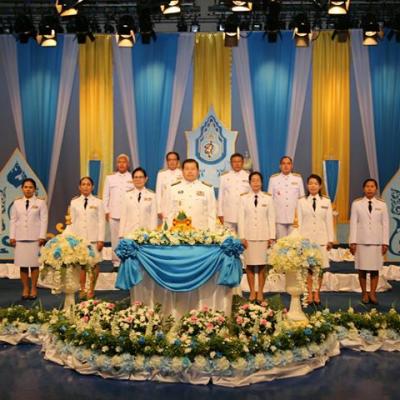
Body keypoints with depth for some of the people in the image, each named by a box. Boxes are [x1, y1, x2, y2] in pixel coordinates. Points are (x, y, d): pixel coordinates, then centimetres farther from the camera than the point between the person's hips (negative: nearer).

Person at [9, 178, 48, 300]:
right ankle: (25, 289, 11)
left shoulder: (40, 202, 3)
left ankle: (33, 289, 8)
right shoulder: (17, 203, 11)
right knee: (23, 264, 2)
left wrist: (42, 236, -8)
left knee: (34, 264, -1)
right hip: (20, 238, 2)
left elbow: (44, 220, -1)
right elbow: (13, 220, 10)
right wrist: (12, 236, 3)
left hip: (35, 238, -2)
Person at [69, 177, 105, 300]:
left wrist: (101, 239, -4)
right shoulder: (74, 202, 8)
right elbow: (72, 222, 10)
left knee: (94, 264, 0)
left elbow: (101, 222, 1)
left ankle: (91, 290, 10)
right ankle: (82, 289, 11)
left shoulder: (98, 202, 3)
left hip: (93, 238, -1)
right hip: (79, 238, 1)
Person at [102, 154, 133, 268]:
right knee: (115, 238, 1)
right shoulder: (110, 178, 13)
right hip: (114, 214, 2)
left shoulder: (133, 178, 6)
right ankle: (116, 261, 9)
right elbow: (105, 195, 13)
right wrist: (106, 211, 6)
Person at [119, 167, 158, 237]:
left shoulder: (151, 195, 3)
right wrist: (121, 235, 2)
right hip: (129, 232, 1)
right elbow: (123, 215, 6)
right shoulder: (127, 195, 8)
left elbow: (154, 215, 2)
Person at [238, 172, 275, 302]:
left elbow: (271, 218, 4)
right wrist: (242, 236, -3)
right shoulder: (244, 198, 4)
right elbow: (241, 218, 3)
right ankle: (252, 292, 10)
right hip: (249, 236, 0)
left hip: (263, 236, 0)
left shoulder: (268, 198, 5)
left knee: (262, 265, 1)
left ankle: (260, 292, 9)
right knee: (249, 265, 1)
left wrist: (271, 237, 0)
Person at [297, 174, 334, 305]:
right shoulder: (302, 202, 6)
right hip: (306, 238, 0)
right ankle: (310, 294, 8)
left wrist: (330, 240, 3)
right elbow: (299, 222, 5)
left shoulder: (326, 202, 7)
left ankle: (317, 294, 10)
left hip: (321, 239, 0)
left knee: (320, 267, 2)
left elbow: (329, 222, 6)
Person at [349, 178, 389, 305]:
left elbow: (385, 224, 5)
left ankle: (372, 293, 7)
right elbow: (353, 223, 1)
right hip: (361, 241, 0)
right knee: (362, 269, 1)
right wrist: (353, 242, -4)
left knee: (375, 269, 0)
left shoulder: (382, 204, 6)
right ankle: (364, 293, 10)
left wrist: (385, 242, 0)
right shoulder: (356, 204, 3)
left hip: (376, 242, 1)